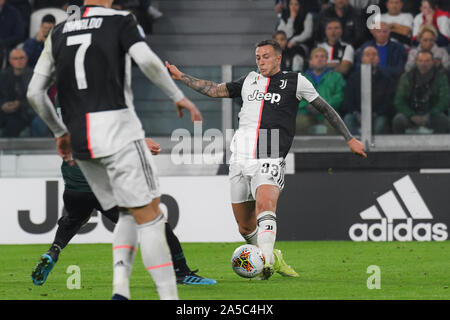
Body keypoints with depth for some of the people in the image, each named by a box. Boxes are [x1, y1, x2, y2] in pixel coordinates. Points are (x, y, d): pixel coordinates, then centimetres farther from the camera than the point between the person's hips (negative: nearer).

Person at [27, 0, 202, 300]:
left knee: (128, 216, 17)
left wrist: (60, 132, 25)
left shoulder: (59, 31, 16)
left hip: (80, 140, 6)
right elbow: (147, 61, -16)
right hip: (116, 127, -6)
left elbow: (34, 92, 14)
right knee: (150, 216, -3)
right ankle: (169, 295, -9)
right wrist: (179, 97, -4)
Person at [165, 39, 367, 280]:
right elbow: (215, 90, 26)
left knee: (265, 203, -32)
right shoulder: (249, 80, 18)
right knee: (245, 227, 4)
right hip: (240, 159, 5)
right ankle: (273, 258, 27)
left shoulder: (295, 81, 7)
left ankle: (266, 262, -44)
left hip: (270, 162, -5)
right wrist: (180, 76, 25)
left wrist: (349, 139, 12)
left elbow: (324, 108, 13)